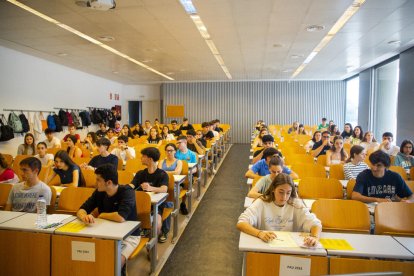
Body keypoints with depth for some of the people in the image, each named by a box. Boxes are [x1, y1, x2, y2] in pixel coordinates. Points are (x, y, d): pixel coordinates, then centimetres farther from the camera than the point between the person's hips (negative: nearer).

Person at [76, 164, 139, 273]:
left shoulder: (127, 191, -21)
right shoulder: (99, 192, -2)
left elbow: (120, 217, -34)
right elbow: (81, 210, -2)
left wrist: (101, 215, -14)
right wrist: (84, 216, -28)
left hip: (129, 235, -5)